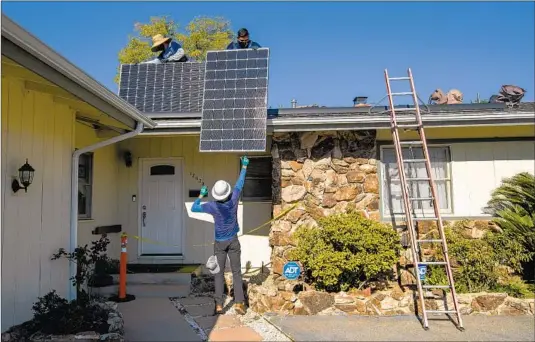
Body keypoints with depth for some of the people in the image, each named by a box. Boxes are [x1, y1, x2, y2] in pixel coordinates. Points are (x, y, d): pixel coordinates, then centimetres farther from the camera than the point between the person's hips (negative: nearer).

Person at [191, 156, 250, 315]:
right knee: (236, 272, 4)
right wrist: (244, 166, 12)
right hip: (233, 241, 1)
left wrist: (201, 195, 7)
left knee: (219, 273, 5)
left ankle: (219, 304, 1)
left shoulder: (213, 206, -17)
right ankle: (239, 302, -4)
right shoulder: (233, 199, -14)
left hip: (220, 242, -1)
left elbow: (193, 208, -5)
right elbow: (240, 183, 0)